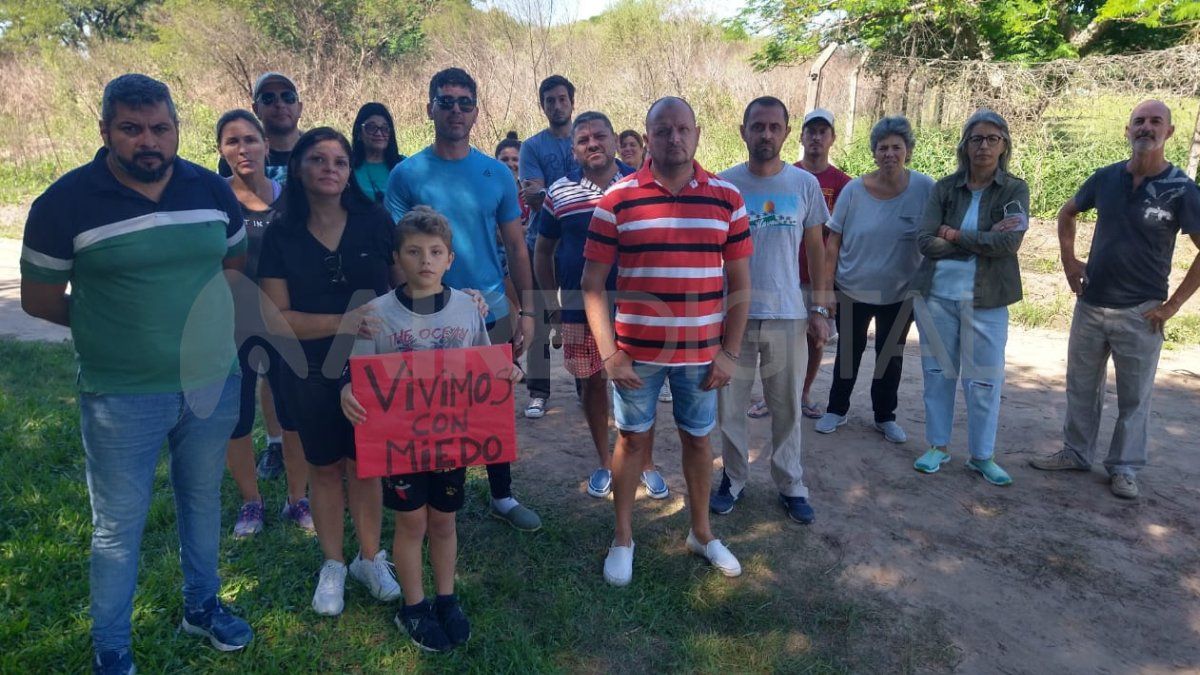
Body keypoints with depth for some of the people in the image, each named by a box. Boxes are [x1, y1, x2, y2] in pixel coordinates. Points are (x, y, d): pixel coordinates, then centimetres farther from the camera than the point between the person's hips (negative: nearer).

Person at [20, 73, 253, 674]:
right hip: (122, 397, -3)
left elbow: (237, 264, 14)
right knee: (118, 529, 8)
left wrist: (201, 319, 2)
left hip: (214, 383, 4)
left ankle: (202, 606, 42)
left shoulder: (212, 190, 0)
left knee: (203, 502, 20)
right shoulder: (66, 202, -9)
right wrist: (113, 324, 1)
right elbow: (39, 300, -2)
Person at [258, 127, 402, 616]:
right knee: (324, 467, 14)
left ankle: (370, 559, 30)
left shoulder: (374, 222, -5)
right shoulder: (281, 235, -6)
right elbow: (275, 318, -11)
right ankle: (332, 565, 31)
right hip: (312, 372, 0)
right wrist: (342, 323, -23)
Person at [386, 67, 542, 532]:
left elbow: (516, 247, 7)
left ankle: (502, 497, 28)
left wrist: (527, 310, 1)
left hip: (492, 311, 2)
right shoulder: (406, 175, -2)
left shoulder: (497, 174, 4)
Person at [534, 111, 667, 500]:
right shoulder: (559, 194, -1)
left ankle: (646, 464, 25)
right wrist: (552, 304, 2)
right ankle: (605, 463, 29)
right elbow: (543, 252, 8)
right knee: (593, 384, 12)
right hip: (581, 311, 1)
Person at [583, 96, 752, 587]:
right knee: (633, 437, 11)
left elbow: (739, 282, 4)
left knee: (697, 437, 16)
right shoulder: (617, 200, -6)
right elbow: (593, 281, -5)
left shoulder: (726, 198, 0)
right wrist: (609, 353, -11)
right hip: (636, 351, -1)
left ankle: (702, 533, 35)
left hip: (702, 351, 2)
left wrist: (730, 352, -1)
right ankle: (622, 537, 29)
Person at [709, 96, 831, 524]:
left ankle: (791, 486, 24)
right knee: (730, 407, 9)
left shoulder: (805, 185, 2)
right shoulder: (724, 184, -2)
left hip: (788, 315, 1)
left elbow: (815, 249, 8)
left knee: (787, 408, 10)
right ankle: (734, 480, 26)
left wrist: (820, 310, 5)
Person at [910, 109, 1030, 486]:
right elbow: (926, 241, -9)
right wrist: (983, 240, -13)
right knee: (938, 373, 10)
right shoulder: (945, 188, 1)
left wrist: (955, 235, -10)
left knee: (984, 380, 4)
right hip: (937, 296, 1)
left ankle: (982, 456, 18)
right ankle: (937, 446, 24)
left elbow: (1010, 243, -15)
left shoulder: (1014, 190, -1)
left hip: (986, 300, -1)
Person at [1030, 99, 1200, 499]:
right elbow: (1067, 214, 18)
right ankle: (1075, 454, 28)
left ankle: (1124, 469, 21)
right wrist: (1069, 261, 8)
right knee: (1081, 387, 14)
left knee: (1134, 398, 7)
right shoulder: (1106, 178, 1)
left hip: (1140, 314, -3)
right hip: (1090, 305, 4)